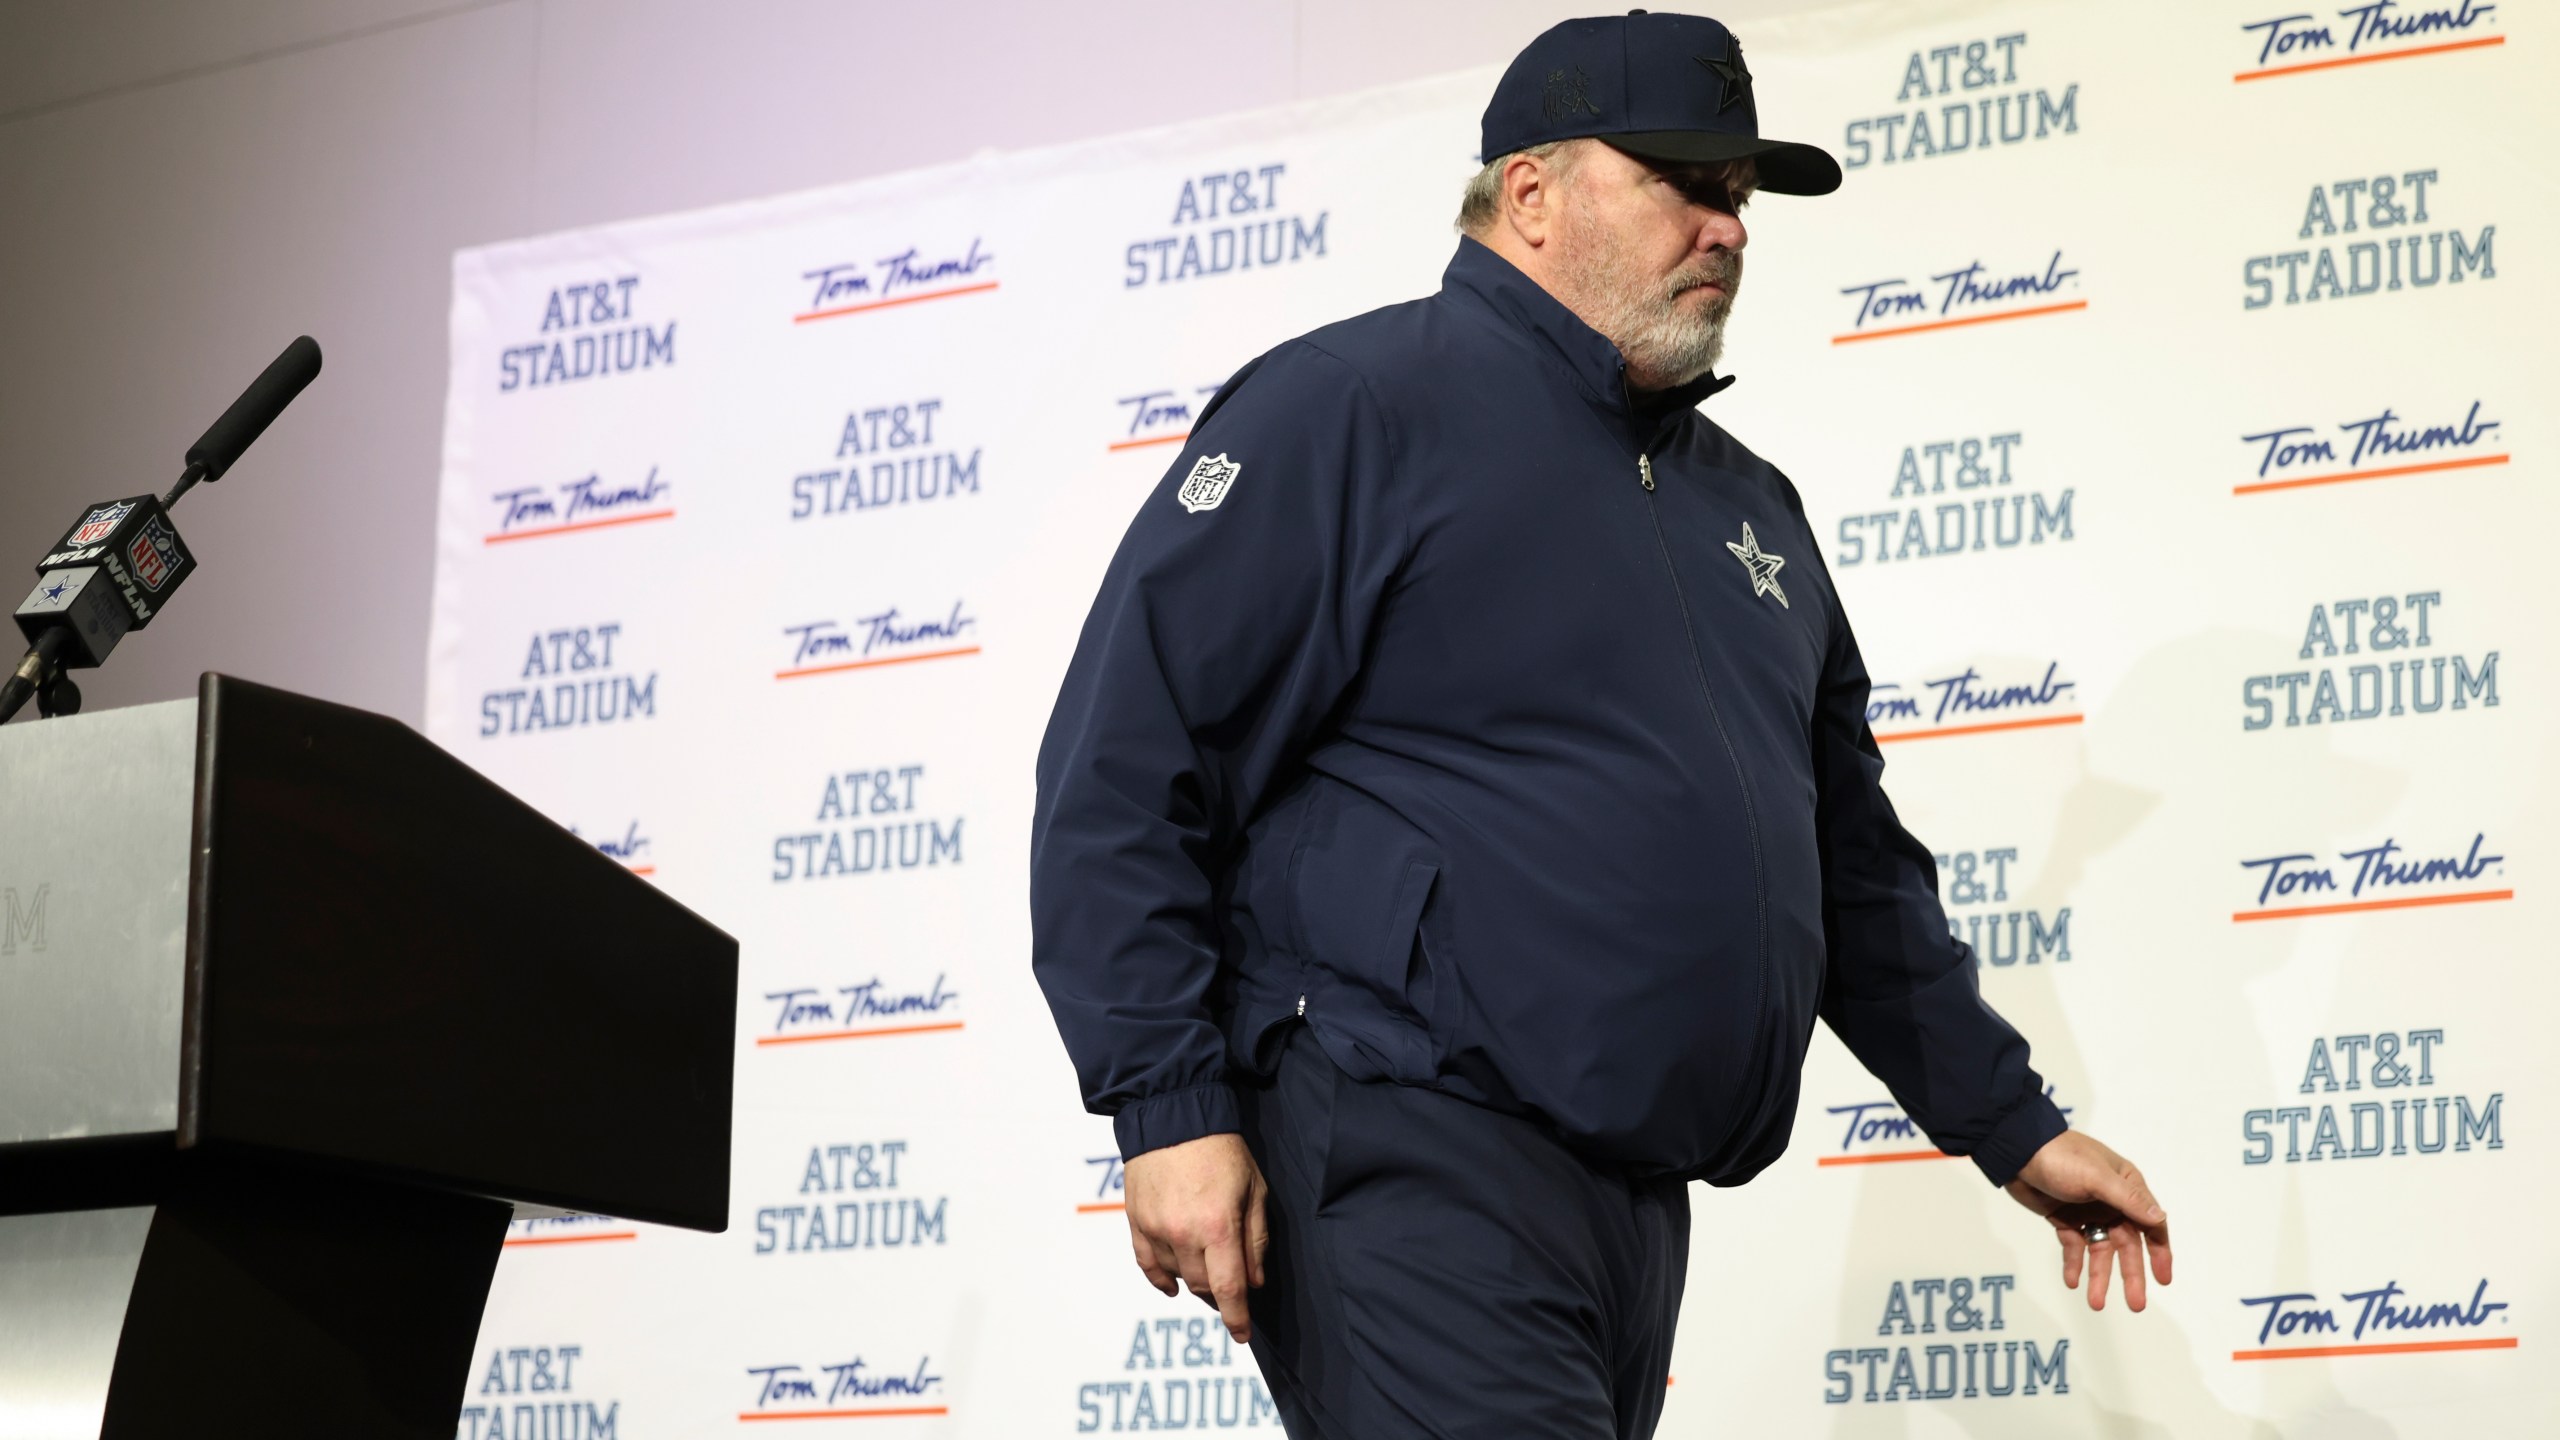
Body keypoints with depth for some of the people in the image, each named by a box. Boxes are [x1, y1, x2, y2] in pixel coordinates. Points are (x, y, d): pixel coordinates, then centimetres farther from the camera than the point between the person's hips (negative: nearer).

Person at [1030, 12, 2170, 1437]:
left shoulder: (1749, 502, 21)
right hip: (1411, 1159, -8)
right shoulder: (1354, 409, -5)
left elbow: (1854, 858, 28)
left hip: (1641, 1205, 8)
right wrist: (1174, 1104, -17)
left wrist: (2012, 1125, 24)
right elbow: (1125, 767, -10)